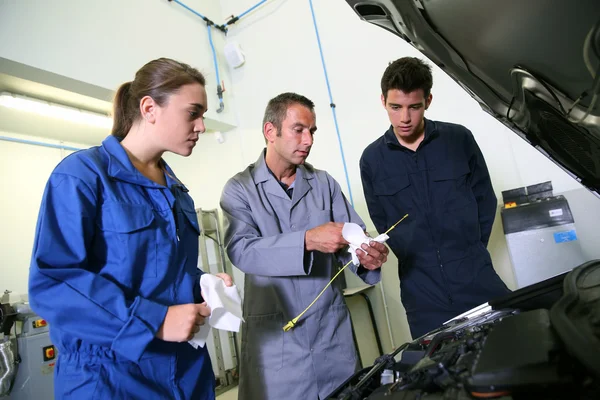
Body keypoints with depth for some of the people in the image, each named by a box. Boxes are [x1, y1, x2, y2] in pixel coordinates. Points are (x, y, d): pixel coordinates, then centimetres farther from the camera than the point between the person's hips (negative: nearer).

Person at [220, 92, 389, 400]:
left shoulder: (325, 183, 6)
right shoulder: (240, 189, -5)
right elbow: (241, 250, -19)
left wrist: (366, 257, -22)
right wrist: (308, 240, -30)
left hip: (332, 328, 4)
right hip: (274, 334, -3)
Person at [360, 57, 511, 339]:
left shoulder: (459, 139, -1)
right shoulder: (372, 159, -1)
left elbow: (485, 200, 7)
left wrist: (470, 251, 3)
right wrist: (416, 261, 2)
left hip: (477, 280, 1)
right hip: (422, 294, 0)